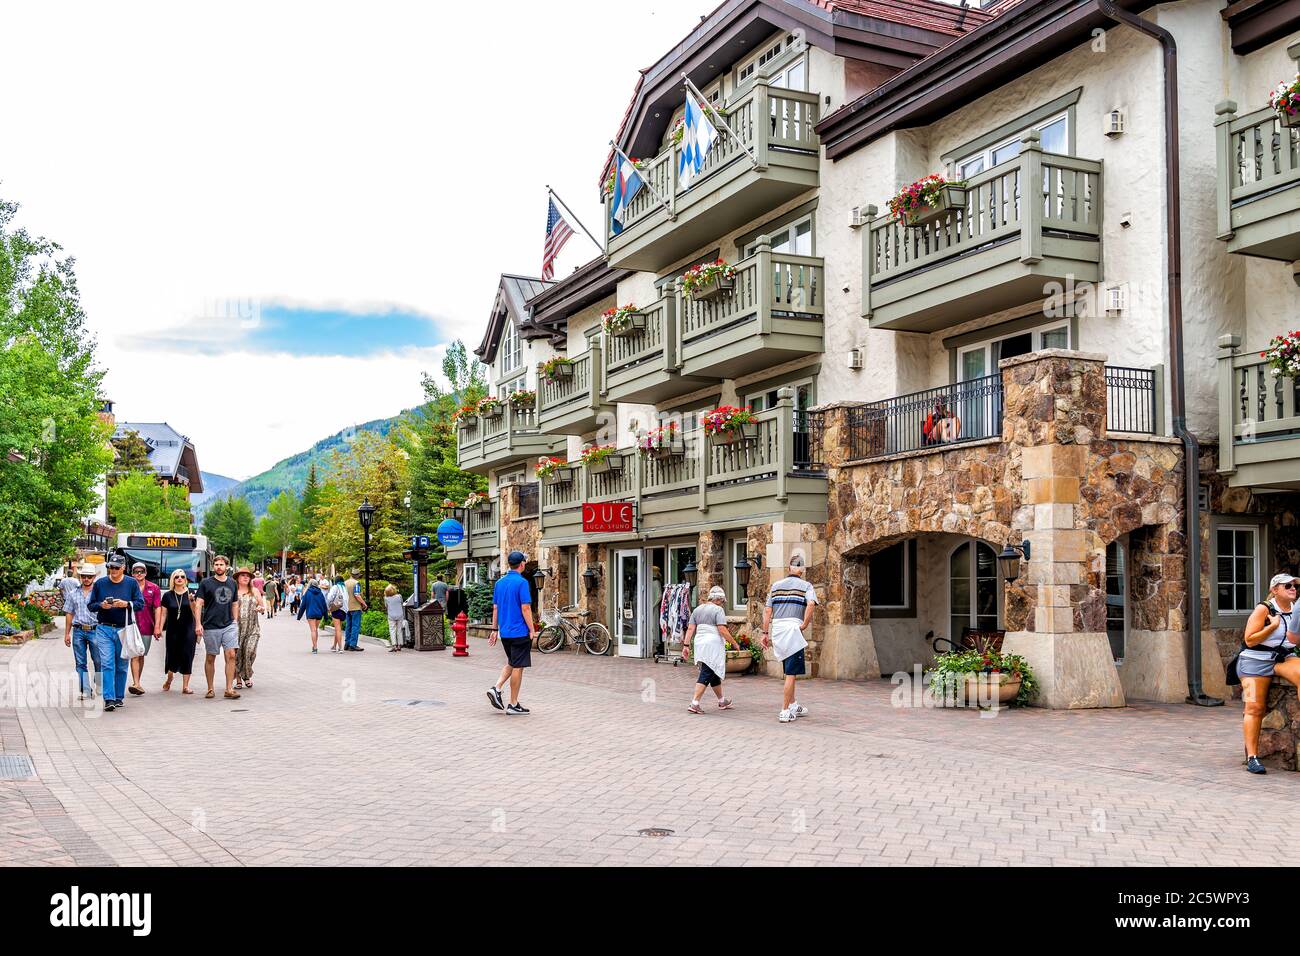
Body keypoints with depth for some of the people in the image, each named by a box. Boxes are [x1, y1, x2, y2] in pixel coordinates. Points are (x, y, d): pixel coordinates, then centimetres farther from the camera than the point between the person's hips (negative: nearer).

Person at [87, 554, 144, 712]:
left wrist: (126, 604, -17)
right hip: (104, 629, 0)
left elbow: (141, 604, 1)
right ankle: (109, 699, -14)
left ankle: (119, 697, 18)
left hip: (124, 630, 0)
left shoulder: (131, 583, 3)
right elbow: (90, 605, 11)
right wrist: (101, 605, -10)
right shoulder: (100, 583, 7)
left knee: (121, 666, 7)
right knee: (106, 664, -11)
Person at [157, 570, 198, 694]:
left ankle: (185, 686, 1)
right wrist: (160, 628, 0)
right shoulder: (168, 596, 4)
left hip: (188, 630, -1)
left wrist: (191, 601, -17)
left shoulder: (190, 594, 1)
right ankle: (169, 680, 31)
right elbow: (163, 614, 7)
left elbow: (195, 613, -2)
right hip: (172, 631, 1)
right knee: (172, 656, 2)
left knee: (187, 656, -3)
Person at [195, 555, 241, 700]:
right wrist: (198, 624, -11)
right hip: (211, 627, -2)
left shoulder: (232, 583, 11)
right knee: (210, 658, 6)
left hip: (229, 626, 2)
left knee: (231, 655, -9)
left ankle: (229, 689, -6)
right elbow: (199, 603, -3)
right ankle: (210, 689, 18)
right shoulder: (206, 583, 0)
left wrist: (235, 622, 12)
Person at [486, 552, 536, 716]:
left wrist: (494, 630, 16)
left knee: (511, 663, 22)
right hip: (520, 632, -7)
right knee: (518, 667, 1)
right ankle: (513, 705, 5)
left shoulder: (500, 582, 8)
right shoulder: (522, 582, -14)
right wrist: (532, 630, -11)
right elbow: (525, 608, -17)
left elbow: (495, 608, 11)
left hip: (504, 632, 7)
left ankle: (496, 688, 3)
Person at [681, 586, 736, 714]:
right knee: (706, 675, -8)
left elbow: (690, 629, 8)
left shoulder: (697, 610, 13)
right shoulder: (718, 610, -8)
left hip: (700, 643, 8)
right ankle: (694, 704, -16)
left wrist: (686, 645, 6)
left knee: (714, 674, 20)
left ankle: (722, 701, 32)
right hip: (713, 644, -8)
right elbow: (722, 630, -15)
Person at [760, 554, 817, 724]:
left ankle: (793, 705, 28)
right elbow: (811, 604, -18)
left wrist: (765, 633, 10)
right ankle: (785, 711, -5)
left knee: (789, 671, 20)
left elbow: (767, 610, 9)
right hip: (793, 628, -5)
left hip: (776, 630, 6)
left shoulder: (776, 586, 15)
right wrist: (805, 625, -10)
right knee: (791, 673, -3)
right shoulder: (805, 586, 2)